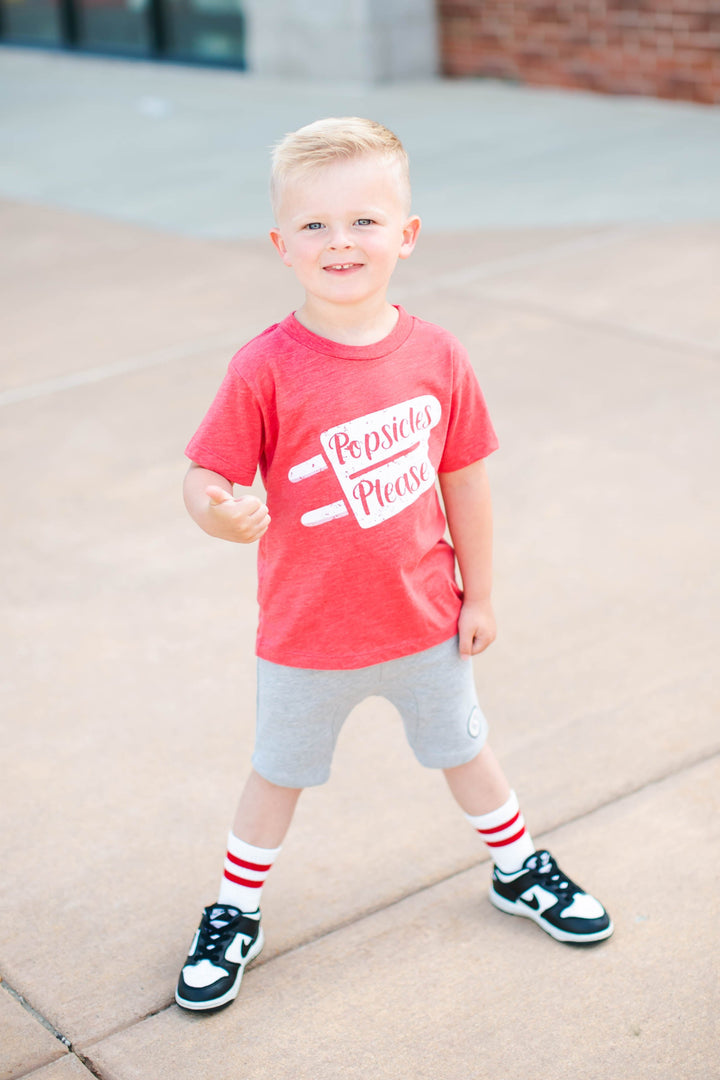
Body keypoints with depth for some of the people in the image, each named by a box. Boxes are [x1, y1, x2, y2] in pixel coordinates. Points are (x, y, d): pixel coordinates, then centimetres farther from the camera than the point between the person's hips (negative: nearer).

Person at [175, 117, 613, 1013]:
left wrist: (477, 596, 5)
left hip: (425, 620, 2)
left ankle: (519, 872, 49)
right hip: (307, 634, -2)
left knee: (463, 750, 23)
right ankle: (234, 914, 40)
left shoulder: (436, 356, -11)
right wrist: (222, 514, -42)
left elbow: (464, 481, -1)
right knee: (279, 772, 18)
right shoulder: (265, 370, -21)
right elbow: (204, 481, -18)